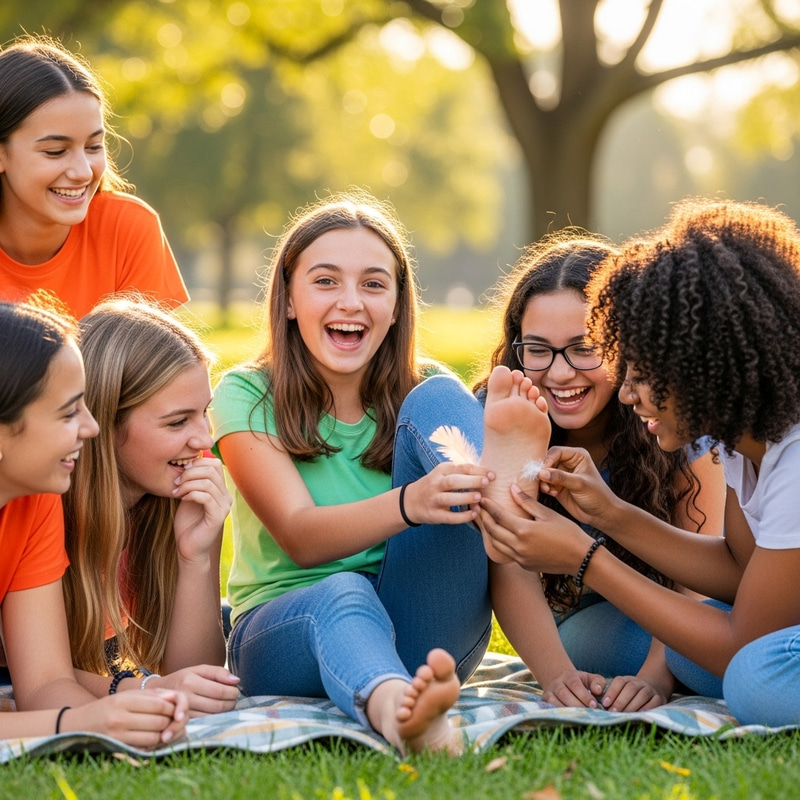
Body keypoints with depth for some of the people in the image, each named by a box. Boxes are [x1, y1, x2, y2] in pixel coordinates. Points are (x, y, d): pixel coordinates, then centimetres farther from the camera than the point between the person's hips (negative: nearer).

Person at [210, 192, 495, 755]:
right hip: (282, 634, -2)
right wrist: (407, 504, -37)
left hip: (430, 639, 2)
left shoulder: (428, 389, 6)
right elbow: (300, 538, -17)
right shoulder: (248, 397, -1)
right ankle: (392, 708, -71)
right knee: (343, 594, -38)